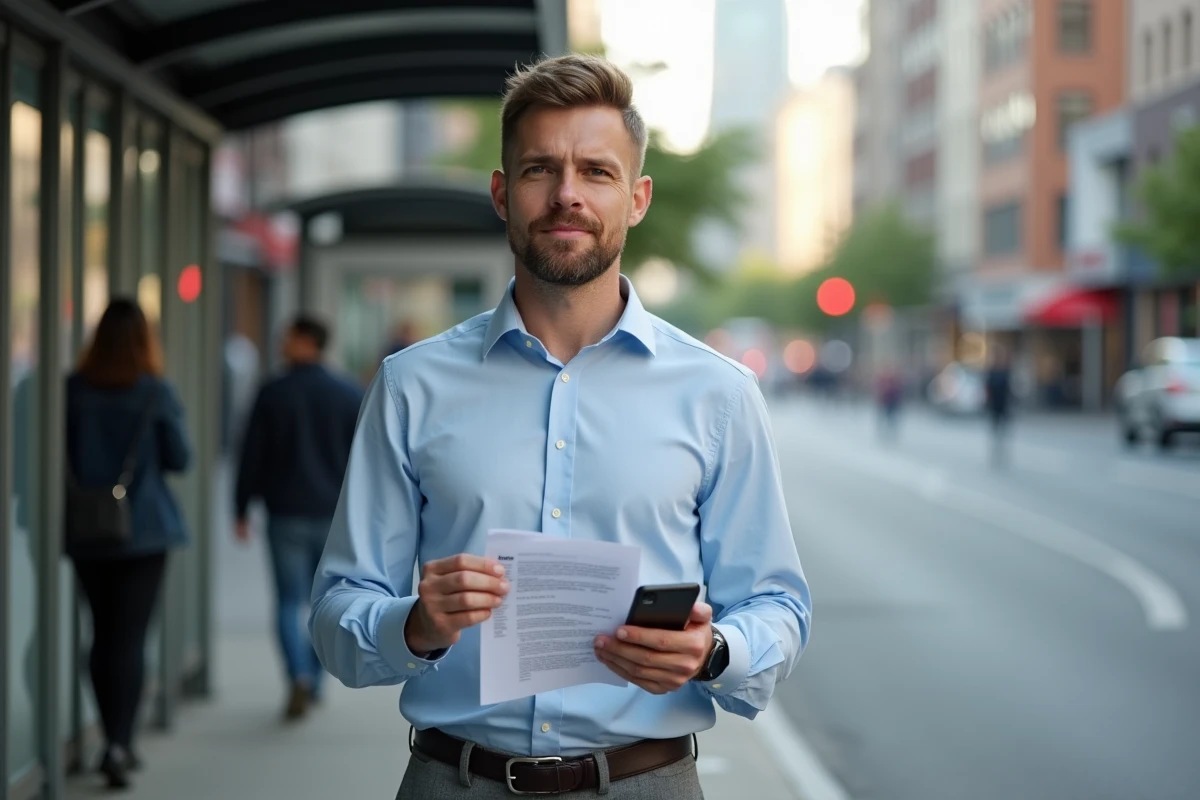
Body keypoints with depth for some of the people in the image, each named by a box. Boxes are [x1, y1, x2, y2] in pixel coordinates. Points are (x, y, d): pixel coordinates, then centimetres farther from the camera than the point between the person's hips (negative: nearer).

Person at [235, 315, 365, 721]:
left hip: (287, 515, -2)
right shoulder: (351, 396, 2)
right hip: (337, 516, 2)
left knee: (289, 602, 0)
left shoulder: (272, 394, -5)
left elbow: (251, 456, -3)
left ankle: (299, 677, -19)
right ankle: (314, 681, 19)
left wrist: (242, 509, 6)